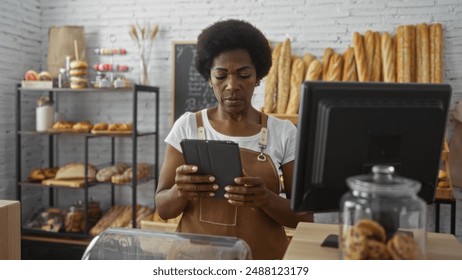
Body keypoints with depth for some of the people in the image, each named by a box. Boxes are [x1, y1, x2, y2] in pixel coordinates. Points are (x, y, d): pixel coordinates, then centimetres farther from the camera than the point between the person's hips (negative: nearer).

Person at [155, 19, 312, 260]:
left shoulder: (284, 133, -2)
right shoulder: (187, 126, 0)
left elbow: (304, 215, -2)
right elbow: (163, 207, 1)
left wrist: (266, 199, -20)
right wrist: (181, 191, -19)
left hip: (262, 259, 0)